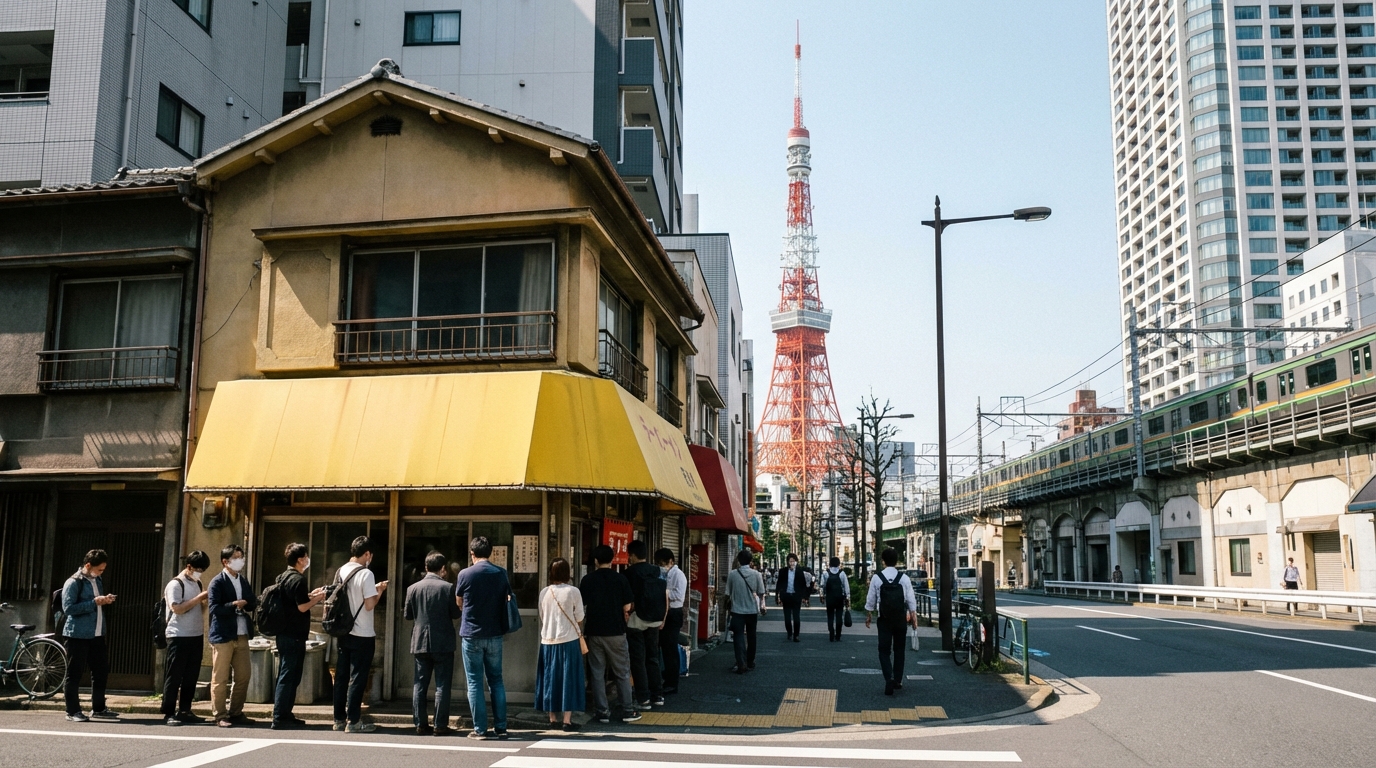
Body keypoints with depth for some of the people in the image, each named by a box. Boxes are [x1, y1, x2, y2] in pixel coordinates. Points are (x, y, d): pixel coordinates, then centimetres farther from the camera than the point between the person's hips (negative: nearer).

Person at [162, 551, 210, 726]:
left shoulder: (198, 584, 15)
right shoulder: (175, 584, -7)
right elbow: (177, 608, -18)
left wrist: (207, 600, 2)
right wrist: (200, 597, -17)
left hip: (196, 637, 7)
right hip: (179, 637, -7)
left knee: (191, 677, 9)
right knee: (174, 677, -2)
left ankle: (184, 711, 16)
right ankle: (169, 713, 3)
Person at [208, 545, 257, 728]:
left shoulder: (244, 581, 15)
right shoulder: (217, 582, -6)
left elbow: (253, 604, 11)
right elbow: (214, 608, -15)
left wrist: (247, 604, -9)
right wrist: (234, 605, -24)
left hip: (242, 635, 7)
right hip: (223, 636, -7)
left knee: (244, 676, 9)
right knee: (220, 679, 0)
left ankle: (235, 713, 20)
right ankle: (220, 716, 7)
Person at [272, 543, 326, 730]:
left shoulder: (283, 577, 14)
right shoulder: (298, 579, -15)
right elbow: (302, 607, -19)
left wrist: (311, 595, 17)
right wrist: (317, 598, -4)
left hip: (284, 633, 10)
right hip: (294, 635, -10)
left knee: (286, 676, 15)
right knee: (288, 677, -6)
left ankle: (284, 714, 21)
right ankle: (279, 718, -4)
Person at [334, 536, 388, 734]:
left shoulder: (340, 572, 7)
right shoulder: (366, 574, -15)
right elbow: (370, 604, -18)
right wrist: (379, 591, -2)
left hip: (343, 633, 7)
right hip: (362, 635, -7)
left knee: (341, 676, 11)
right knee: (357, 678, -1)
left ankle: (339, 719, 17)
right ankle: (353, 721, 1)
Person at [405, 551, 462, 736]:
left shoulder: (413, 588, 0)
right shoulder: (447, 587, -9)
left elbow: (407, 615, 6)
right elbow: (456, 614, -6)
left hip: (420, 643, 3)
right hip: (443, 643, -3)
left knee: (419, 685, 9)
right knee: (442, 685, 2)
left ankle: (421, 724, 9)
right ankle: (440, 726, 1)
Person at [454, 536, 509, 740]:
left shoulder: (465, 574, -7)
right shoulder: (501, 574, 0)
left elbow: (459, 603, 6)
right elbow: (508, 601, 9)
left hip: (472, 635, -3)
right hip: (494, 634, 3)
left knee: (474, 682, 4)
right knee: (496, 680, 11)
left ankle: (480, 729, 3)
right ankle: (500, 727, 10)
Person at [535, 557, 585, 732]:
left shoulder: (544, 592, 0)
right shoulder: (573, 591, -10)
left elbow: (542, 617, 9)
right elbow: (579, 617, -2)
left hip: (548, 640, 4)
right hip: (568, 639, -4)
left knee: (550, 677, 12)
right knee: (568, 678, 2)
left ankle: (552, 718, 18)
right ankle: (567, 720, 1)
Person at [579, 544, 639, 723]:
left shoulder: (587, 580, -3)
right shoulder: (620, 579, -5)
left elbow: (582, 606, -1)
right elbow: (627, 607, -5)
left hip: (594, 632, 1)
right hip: (615, 631, -1)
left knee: (597, 673, 8)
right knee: (622, 673, 8)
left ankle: (602, 711, 9)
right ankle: (628, 710, 10)